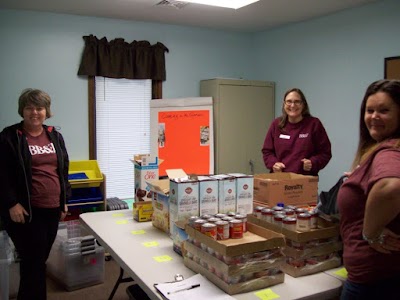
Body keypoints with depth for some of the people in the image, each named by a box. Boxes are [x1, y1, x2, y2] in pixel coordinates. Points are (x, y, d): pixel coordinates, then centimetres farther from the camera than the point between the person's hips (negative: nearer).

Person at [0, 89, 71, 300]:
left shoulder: (55, 136, 12)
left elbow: (63, 170, 16)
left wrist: (64, 201, 14)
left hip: (52, 209, 6)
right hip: (26, 211, -5)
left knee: (39, 260, 14)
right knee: (34, 261, -2)